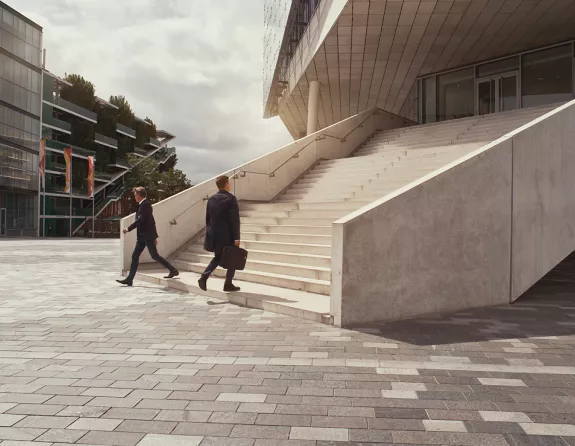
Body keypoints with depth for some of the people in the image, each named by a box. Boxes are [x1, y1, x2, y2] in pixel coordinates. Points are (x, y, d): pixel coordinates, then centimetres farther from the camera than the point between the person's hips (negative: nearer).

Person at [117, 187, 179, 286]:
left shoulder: (145, 205, -14)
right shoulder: (144, 205, 17)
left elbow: (140, 220, -24)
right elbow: (151, 221, 20)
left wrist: (128, 229, -22)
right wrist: (154, 236, 23)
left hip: (148, 236, -10)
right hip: (142, 236, 10)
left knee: (154, 256, -5)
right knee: (135, 256, 7)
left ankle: (173, 271, 5)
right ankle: (129, 279, 9)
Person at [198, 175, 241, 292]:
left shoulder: (211, 199, 6)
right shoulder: (231, 199, -12)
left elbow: (208, 218, 10)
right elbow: (235, 220, -16)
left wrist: (210, 233, 18)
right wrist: (236, 237, -15)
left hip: (215, 235, 6)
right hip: (228, 235, -6)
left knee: (218, 257, 20)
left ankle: (204, 277, 2)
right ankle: (228, 284, 10)